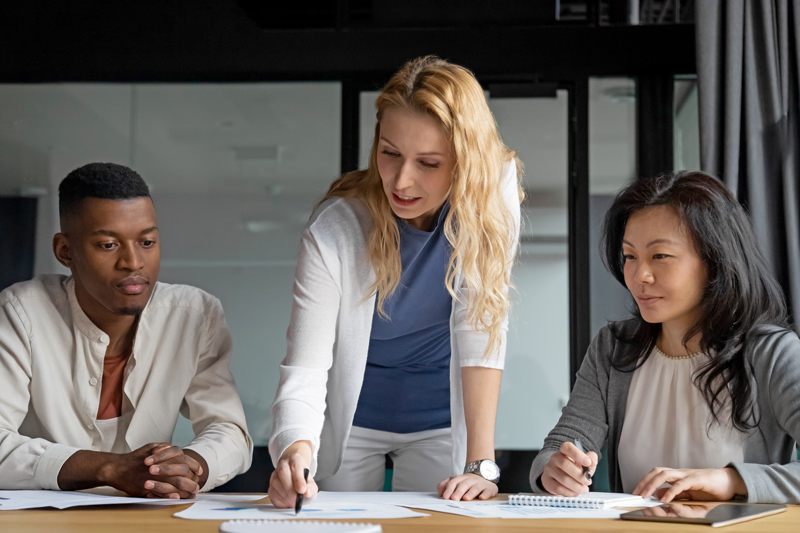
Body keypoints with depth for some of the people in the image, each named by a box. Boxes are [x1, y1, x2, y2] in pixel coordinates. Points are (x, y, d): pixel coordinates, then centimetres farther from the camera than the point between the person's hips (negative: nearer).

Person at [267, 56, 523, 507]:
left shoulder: (493, 194, -22)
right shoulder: (334, 230, -25)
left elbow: (482, 332, -22)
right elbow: (304, 370, -25)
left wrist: (481, 464, -25)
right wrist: (296, 448, -46)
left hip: (440, 422, 1)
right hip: (350, 417, 0)